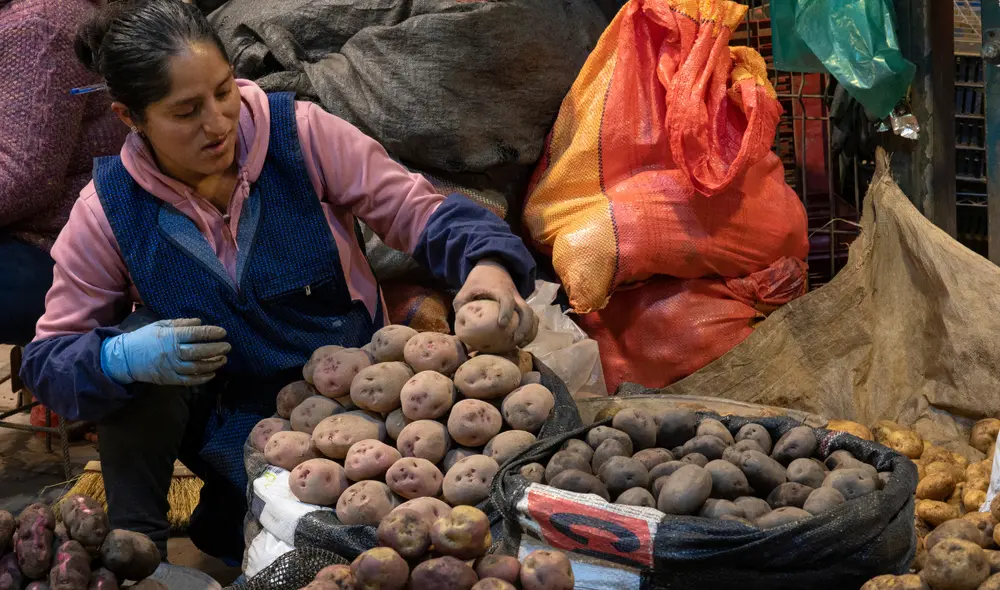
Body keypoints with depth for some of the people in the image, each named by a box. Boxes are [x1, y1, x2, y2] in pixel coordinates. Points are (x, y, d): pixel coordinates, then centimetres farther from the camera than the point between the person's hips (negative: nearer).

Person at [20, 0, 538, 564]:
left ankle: (225, 518, 16)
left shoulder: (301, 135, -15)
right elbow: (49, 359, -8)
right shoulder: (108, 210, -13)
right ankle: (134, 541, -5)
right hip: (227, 426, 1)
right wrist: (120, 359, -32)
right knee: (133, 355, -27)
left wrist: (487, 261, -35)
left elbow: (417, 210, -14)